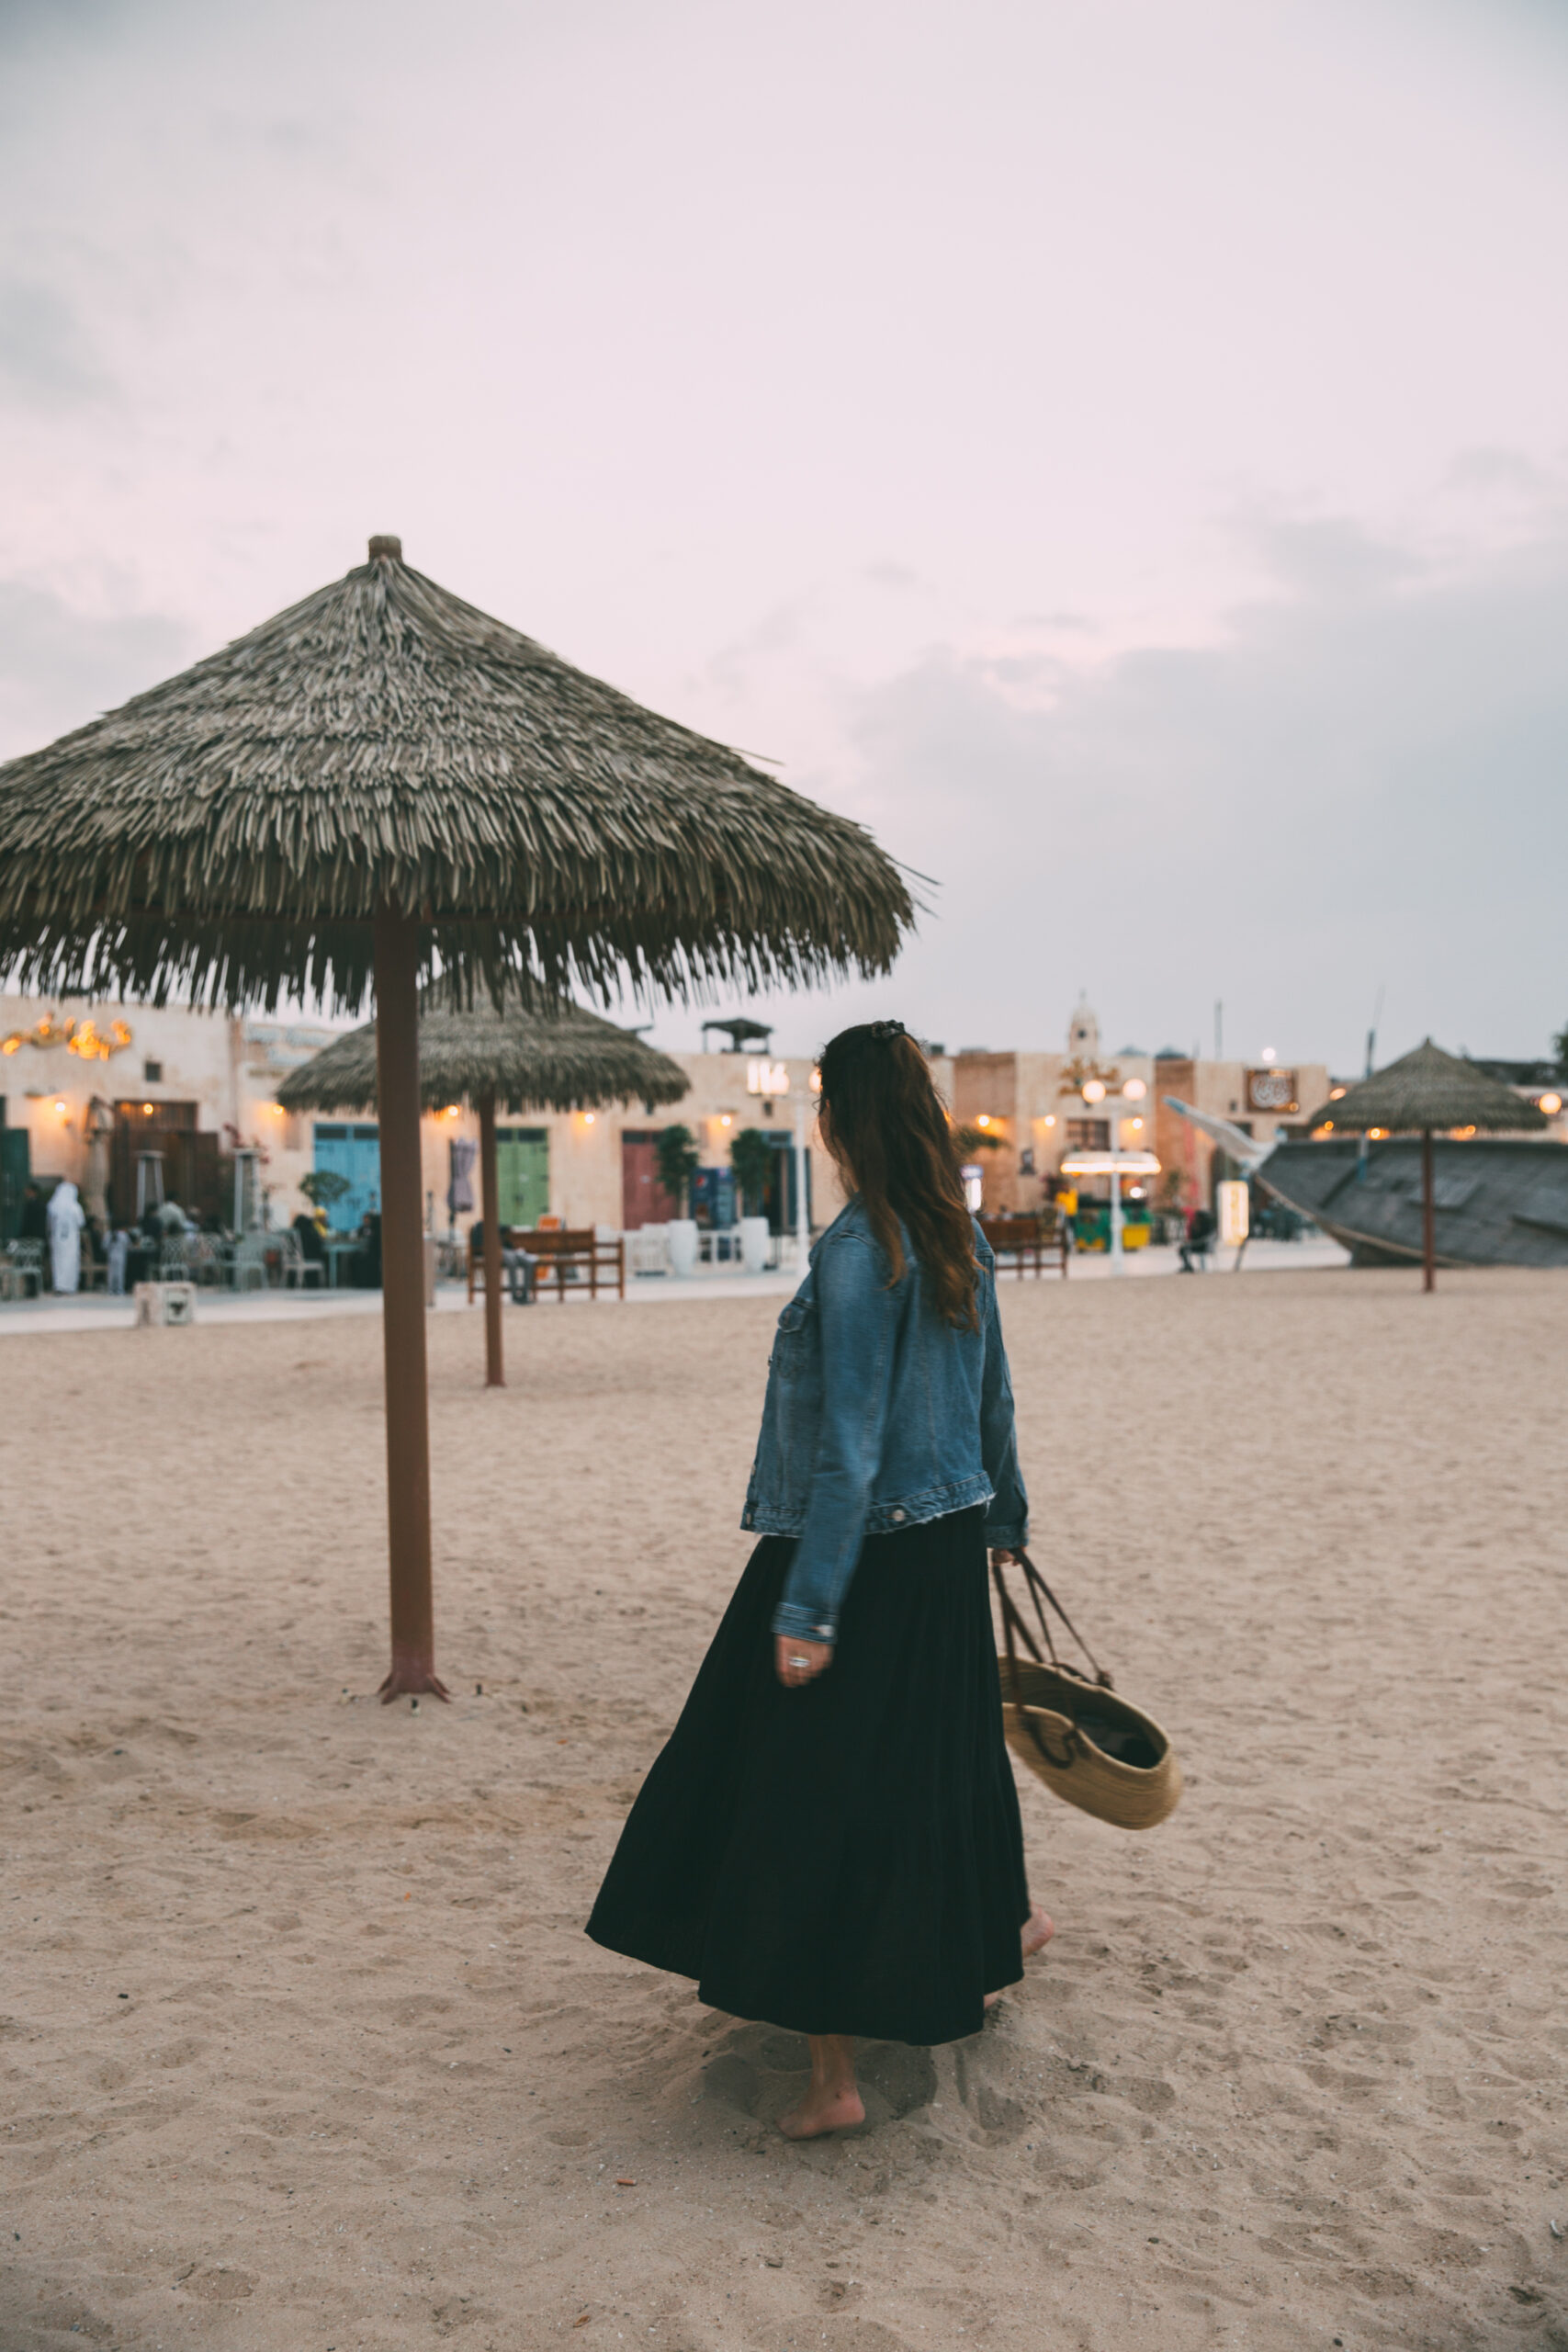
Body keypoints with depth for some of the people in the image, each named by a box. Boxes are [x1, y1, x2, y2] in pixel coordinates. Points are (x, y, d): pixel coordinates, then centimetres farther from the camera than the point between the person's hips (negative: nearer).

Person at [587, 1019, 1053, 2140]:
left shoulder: (857, 1248, -20)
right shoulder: (962, 1237, 4)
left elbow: (849, 1444, -23)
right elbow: (993, 1396, 15)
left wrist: (808, 1606, -21)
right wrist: (1005, 1511, 30)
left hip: (864, 1551, -8)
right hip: (948, 1543, 8)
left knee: (817, 1787, 1)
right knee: (937, 1749, 27)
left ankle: (834, 2071, 6)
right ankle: (1001, 1922, 48)